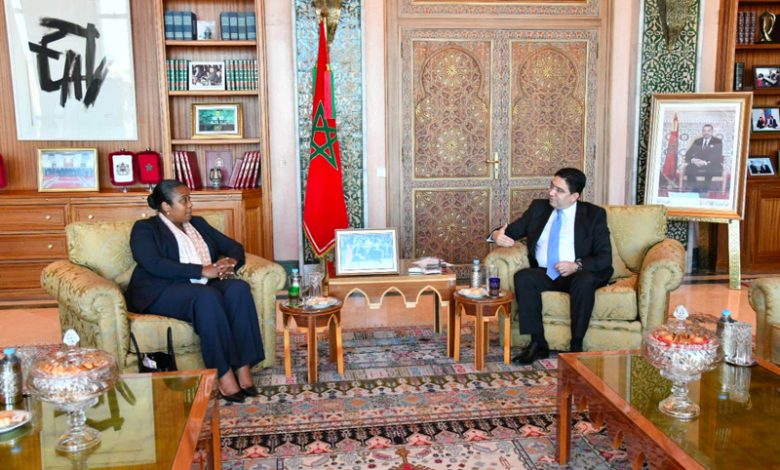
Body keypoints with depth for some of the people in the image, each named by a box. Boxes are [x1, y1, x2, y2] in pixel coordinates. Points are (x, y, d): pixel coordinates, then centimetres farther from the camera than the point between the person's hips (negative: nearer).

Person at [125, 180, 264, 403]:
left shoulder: (198, 223, 23)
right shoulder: (144, 229, 4)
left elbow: (234, 246, 20)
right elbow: (154, 264, -14)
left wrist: (230, 262, -6)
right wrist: (202, 270, -21)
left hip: (205, 287, 6)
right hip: (164, 292, -5)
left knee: (238, 287, -26)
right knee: (207, 296, -36)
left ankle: (243, 368, -30)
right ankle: (224, 375, -35)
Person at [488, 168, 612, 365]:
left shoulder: (594, 214, 2)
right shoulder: (539, 207, 13)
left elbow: (605, 257, -3)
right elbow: (513, 230, 16)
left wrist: (577, 266, -22)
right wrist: (497, 235, -9)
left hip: (579, 275, -3)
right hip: (544, 273, 3)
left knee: (585, 281, -36)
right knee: (523, 277, -28)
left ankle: (576, 345, -23)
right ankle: (538, 343, -23)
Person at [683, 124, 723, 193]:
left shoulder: (718, 142, 6)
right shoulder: (697, 141, 17)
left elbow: (717, 156, -8)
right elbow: (688, 154, 8)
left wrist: (705, 162, -24)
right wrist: (693, 160, -17)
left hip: (713, 166, -3)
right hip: (697, 164, 3)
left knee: (709, 170, -39)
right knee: (688, 168, -31)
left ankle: (705, 190, -33)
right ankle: (694, 190, -28)